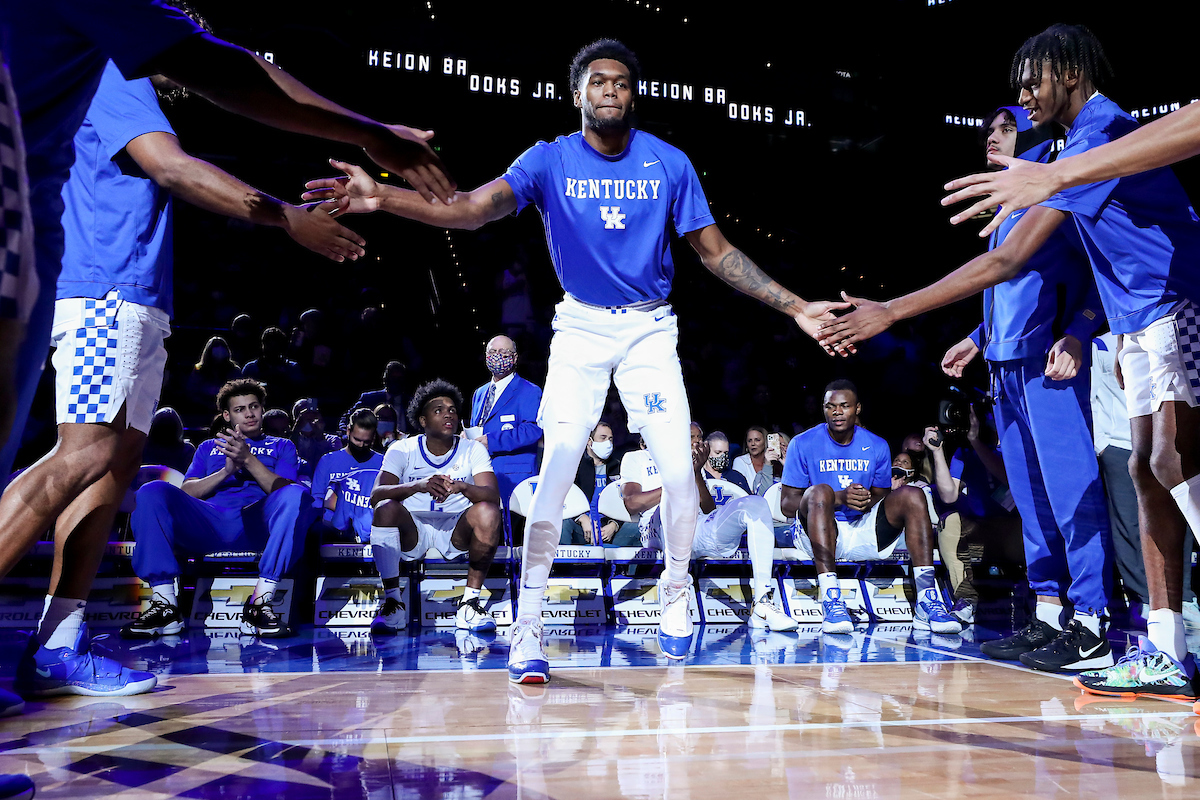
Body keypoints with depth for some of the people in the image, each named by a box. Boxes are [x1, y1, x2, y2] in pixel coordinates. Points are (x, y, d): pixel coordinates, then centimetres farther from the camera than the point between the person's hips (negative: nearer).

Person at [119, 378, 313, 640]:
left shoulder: (281, 446, 26)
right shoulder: (208, 447, 31)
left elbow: (284, 491, 5)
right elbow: (185, 491, 14)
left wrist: (249, 460, -8)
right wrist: (226, 471, -2)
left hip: (257, 524, -2)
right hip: (207, 524, 2)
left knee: (297, 494, -34)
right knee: (152, 491, -24)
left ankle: (259, 605, -35)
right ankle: (165, 605, -27)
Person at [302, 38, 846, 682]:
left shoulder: (669, 164, -3)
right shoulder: (549, 160, -6)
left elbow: (716, 252, 2)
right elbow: (474, 208, -22)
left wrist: (794, 306, -4)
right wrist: (383, 197, -39)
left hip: (649, 327, 1)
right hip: (580, 327, -1)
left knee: (678, 469, -9)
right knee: (557, 468, -12)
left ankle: (676, 593, 18)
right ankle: (529, 620, 0)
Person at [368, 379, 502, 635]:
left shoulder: (473, 450, -1)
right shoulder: (402, 450, -3)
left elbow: (493, 496, -16)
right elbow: (376, 496, -18)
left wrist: (462, 487, -38)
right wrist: (418, 485, -37)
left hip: (456, 531, 0)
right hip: (412, 532, 0)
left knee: (488, 513, -29)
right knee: (386, 509, -29)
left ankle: (470, 601, -17)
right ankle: (392, 602, -22)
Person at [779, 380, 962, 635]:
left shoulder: (877, 446, 7)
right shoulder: (803, 444, -3)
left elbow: (881, 498, 12)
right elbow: (787, 504, -7)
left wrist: (868, 501, -15)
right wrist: (839, 498, -20)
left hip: (862, 531, 4)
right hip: (817, 533, -3)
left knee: (912, 495, -16)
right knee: (820, 491, -34)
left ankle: (927, 601, -26)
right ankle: (830, 599, -43)